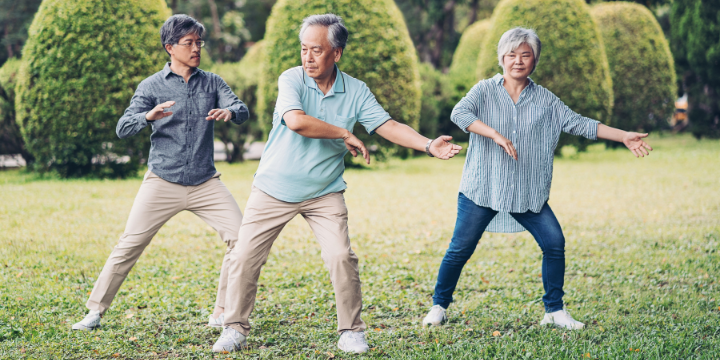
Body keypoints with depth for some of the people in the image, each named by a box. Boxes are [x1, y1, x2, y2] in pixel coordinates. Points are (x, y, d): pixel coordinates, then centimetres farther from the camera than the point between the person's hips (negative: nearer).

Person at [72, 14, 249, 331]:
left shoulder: (212, 82, 8)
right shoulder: (152, 86, 0)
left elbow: (242, 110, -5)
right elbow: (122, 129, -8)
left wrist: (229, 112, -30)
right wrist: (149, 116, -30)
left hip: (205, 183, 2)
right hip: (162, 183, -2)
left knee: (242, 237, -10)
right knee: (129, 245, -5)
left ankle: (222, 315, 2)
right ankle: (95, 311, 9)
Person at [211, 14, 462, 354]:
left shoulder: (356, 91, -4)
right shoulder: (291, 79, -13)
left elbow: (389, 126, -8)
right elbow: (296, 121, -30)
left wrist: (429, 145, -24)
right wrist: (345, 134, -20)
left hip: (324, 192, 1)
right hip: (274, 188, -1)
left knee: (341, 257, -12)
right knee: (244, 256, -1)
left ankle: (351, 331, 6)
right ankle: (235, 328, 16)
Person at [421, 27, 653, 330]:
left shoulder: (545, 100, 7)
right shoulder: (485, 90, -1)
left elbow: (578, 124, 5)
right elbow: (459, 114, -18)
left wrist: (624, 137, -2)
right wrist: (496, 135, -31)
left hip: (528, 192, 3)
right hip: (482, 189, -3)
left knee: (554, 243, -6)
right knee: (460, 249, -1)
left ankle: (554, 311, 10)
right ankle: (439, 306, 18)